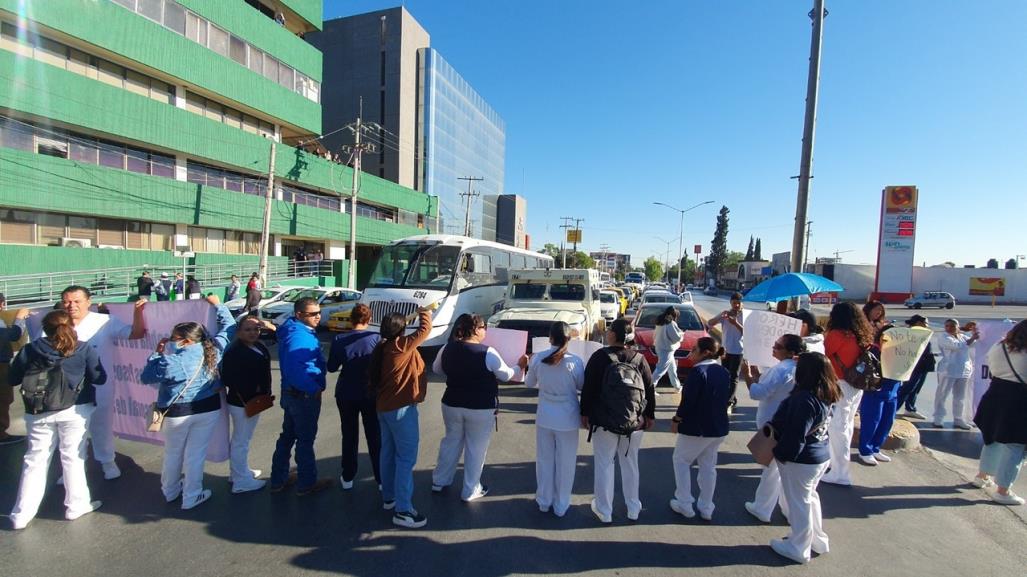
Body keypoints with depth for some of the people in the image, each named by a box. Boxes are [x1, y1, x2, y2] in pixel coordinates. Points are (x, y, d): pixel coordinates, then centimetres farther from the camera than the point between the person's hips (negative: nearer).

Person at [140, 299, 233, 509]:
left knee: (173, 454, 21)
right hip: (208, 409, 2)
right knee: (196, 454, 12)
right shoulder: (213, 350, -9)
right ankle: (191, 497, 22)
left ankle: (170, 491, 40)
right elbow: (228, 326, 3)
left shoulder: (169, 362, -18)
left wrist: (157, 353, 3)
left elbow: (146, 377, -2)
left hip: (176, 413, -2)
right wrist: (218, 305, 12)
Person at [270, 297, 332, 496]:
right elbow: (294, 369, -35)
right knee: (305, 439, 5)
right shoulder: (298, 336, -24)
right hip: (304, 395, -10)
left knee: (288, 436, 20)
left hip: (291, 392, 10)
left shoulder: (298, 330, 7)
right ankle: (307, 484, 20)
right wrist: (315, 389, -27)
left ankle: (278, 479, 34)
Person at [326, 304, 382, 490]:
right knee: (375, 436, 10)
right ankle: (381, 479, 17)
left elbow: (332, 367, 0)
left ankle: (348, 478, 27)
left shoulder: (339, 340, -9)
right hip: (370, 393, -1)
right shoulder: (376, 338, -14)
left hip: (346, 394, 2)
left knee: (349, 436, 17)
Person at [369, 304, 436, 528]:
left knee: (389, 453, 18)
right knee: (406, 457, -3)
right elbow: (424, 331, -14)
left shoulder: (382, 348, 3)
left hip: (385, 406, 9)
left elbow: (371, 375, 10)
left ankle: (389, 497, 31)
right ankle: (403, 510, 2)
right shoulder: (401, 346, -20)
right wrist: (425, 313, 4)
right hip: (401, 408, -9)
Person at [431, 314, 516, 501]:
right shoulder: (488, 353, -19)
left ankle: (439, 481, 37)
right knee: (476, 448, 12)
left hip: (452, 404, 5)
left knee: (451, 440, 23)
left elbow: (436, 369, 12)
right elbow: (506, 375, -8)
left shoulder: (447, 349, -5)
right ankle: (470, 490, 25)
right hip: (481, 408, -4)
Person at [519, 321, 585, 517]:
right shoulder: (575, 361, -17)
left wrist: (528, 366, 23)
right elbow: (582, 387, -2)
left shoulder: (537, 358, -9)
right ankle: (561, 505, 28)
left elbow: (529, 384, 7)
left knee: (544, 460, 19)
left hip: (544, 416, 2)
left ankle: (544, 501, 34)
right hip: (567, 418, -2)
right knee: (565, 463, 15)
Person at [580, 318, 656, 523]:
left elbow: (588, 388, -9)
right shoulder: (639, 358, -2)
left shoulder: (599, 357, -11)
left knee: (604, 464, 9)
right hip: (634, 421, 3)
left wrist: (585, 413, 1)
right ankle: (633, 508, 30)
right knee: (630, 463, 18)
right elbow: (650, 390, 2)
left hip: (604, 420, -3)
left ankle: (604, 510, 18)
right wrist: (650, 415, 13)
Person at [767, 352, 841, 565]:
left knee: (798, 502, 9)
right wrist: (773, 426, 11)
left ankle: (798, 549, 27)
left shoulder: (804, 399, -30)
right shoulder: (826, 395, -1)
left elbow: (795, 437, -26)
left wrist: (779, 453, -11)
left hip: (800, 460, -8)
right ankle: (818, 540, 42)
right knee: (810, 496, 26)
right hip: (821, 456, 9)